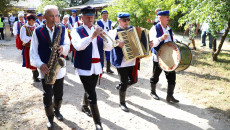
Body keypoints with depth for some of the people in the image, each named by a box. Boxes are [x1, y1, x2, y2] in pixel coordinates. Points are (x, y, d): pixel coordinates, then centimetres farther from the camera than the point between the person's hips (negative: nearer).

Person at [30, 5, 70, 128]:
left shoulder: (62, 29, -1)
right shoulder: (38, 31, -6)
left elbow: (68, 45, 5)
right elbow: (33, 51, -4)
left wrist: (63, 48, -19)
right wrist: (40, 64, -19)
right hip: (45, 69, -2)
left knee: (59, 94, 15)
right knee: (47, 96, 1)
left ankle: (57, 110, 41)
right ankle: (50, 117, 24)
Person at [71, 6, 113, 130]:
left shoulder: (98, 30, 11)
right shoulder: (76, 31, -4)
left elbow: (109, 47, 1)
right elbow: (78, 46, -23)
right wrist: (92, 36, -33)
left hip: (97, 67, 5)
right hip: (85, 67, -5)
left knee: (89, 89, 21)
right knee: (92, 95, -8)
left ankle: (85, 106, 48)